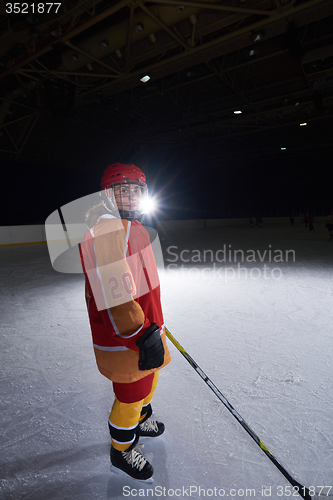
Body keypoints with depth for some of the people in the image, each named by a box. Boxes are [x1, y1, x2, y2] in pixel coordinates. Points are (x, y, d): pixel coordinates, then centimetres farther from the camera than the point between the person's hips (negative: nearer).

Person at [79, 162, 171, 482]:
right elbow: (113, 295, -31)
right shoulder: (105, 232, -25)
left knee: (148, 382, 30)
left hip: (142, 328, 10)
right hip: (124, 341, -10)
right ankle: (122, 451, 42)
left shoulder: (133, 228, 9)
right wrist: (143, 335, -27)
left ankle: (139, 421, 58)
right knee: (130, 397, 13)